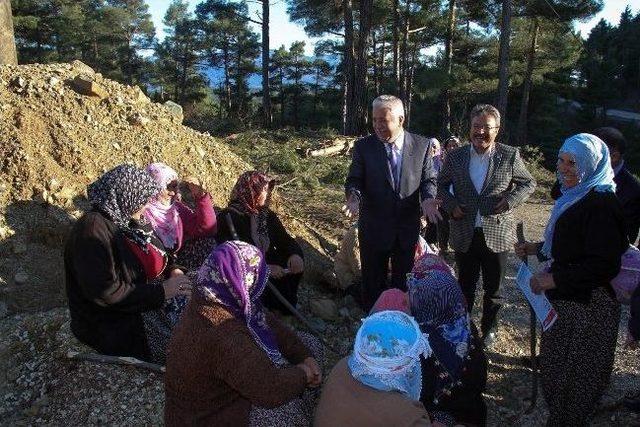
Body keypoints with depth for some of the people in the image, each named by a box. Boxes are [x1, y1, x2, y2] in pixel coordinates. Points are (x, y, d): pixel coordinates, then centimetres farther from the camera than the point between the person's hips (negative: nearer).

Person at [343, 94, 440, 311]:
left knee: (404, 282, 18)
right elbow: (354, 180, -4)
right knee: (373, 283, 14)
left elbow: (428, 180, 0)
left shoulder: (422, 145, -4)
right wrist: (354, 197, -27)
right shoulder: (363, 146, -7)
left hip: (409, 228, 1)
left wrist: (428, 198, -21)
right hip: (374, 228, -1)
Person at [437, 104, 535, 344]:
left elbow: (529, 183, 6)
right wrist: (451, 205, -5)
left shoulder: (510, 156, -5)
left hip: (496, 234, -1)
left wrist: (511, 200, -12)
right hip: (464, 235, 1)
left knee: (493, 288, 15)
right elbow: (442, 185, 12)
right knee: (465, 286, 15)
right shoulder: (455, 156, 0)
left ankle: (489, 328, 35)